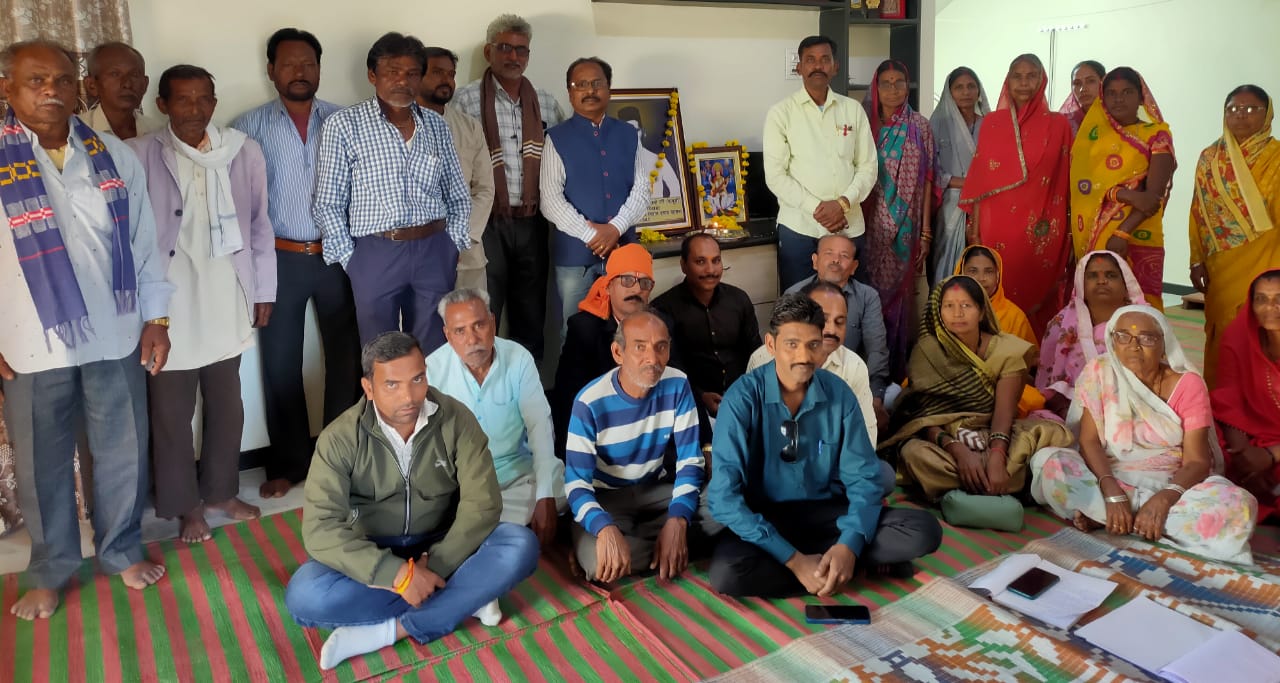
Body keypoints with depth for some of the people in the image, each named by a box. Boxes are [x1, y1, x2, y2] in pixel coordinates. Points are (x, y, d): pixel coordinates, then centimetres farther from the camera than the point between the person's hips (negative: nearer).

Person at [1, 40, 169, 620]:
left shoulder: (114, 155, 2)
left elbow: (143, 241, 6)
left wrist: (155, 317, 4)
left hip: (115, 336, 2)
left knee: (124, 451, 13)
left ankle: (122, 550, 34)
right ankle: (51, 571, 32)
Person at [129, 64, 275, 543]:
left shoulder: (244, 152, 0)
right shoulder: (139, 155, -7)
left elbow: (259, 224, 5)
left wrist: (264, 291, 6)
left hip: (228, 300, 2)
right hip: (169, 301, -2)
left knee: (227, 405, 14)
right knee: (172, 411, 8)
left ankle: (221, 491, 34)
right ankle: (186, 505, 26)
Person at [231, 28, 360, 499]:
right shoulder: (250, 126, 0)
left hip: (337, 256, 1)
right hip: (279, 260, 0)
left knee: (347, 357, 8)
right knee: (280, 364, 7)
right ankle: (288, 462, 22)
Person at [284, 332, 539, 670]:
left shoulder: (455, 419, -13)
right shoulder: (340, 438, -16)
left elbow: (482, 503, -16)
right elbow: (321, 528, -24)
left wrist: (435, 565, -26)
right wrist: (398, 574, -33)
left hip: (441, 549, 1)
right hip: (375, 557, 0)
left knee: (520, 545, -26)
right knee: (304, 596, -30)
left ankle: (388, 631, -26)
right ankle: (463, 598, -21)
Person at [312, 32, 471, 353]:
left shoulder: (436, 125, 9)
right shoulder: (343, 125, -3)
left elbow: (459, 195, 14)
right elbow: (328, 204, -2)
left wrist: (452, 245, 4)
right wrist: (350, 259, -6)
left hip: (435, 252, 3)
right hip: (376, 254, -3)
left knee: (435, 355, 11)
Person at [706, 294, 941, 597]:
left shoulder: (839, 393, -6)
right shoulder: (743, 398, -17)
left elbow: (863, 478, -4)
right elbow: (724, 496, -23)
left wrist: (849, 545, -23)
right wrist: (794, 560, -28)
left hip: (827, 512, 2)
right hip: (765, 518, -1)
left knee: (924, 530, -16)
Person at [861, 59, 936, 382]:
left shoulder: (920, 127, 2)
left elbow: (926, 180, 0)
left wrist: (925, 231, -4)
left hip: (905, 226, -1)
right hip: (872, 224, 1)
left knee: (898, 291, 2)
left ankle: (897, 369, 15)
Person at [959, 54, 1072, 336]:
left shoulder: (1058, 125, 5)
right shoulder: (991, 123, 8)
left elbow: (1066, 182, 4)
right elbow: (980, 182, 6)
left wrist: (1069, 234, -1)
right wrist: (975, 230, 0)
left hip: (1043, 230, 0)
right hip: (997, 227, 1)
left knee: (1039, 299, 2)